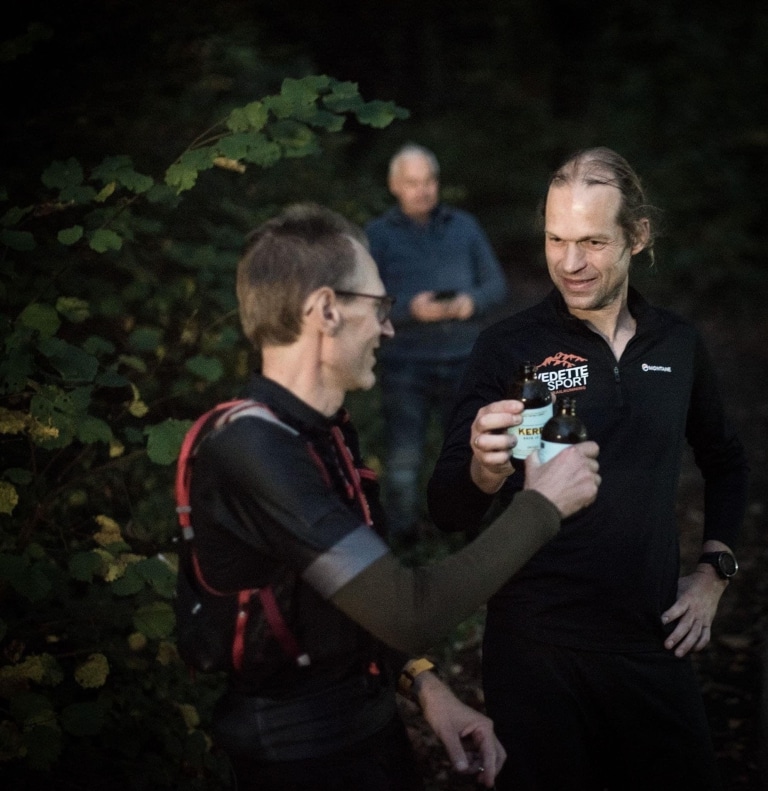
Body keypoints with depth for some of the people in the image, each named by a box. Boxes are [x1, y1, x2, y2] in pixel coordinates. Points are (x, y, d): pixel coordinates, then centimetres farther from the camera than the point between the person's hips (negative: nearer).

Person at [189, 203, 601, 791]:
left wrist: (424, 684, -2)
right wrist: (541, 508, -18)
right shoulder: (253, 452, -27)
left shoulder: (329, 429, 4)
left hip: (372, 724, 8)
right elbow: (410, 614, -28)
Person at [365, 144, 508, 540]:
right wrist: (410, 310, -22)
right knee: (404, 459, -1)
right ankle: (403, 541, 10)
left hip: (463, 359, 3)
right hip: (405, 363, -3)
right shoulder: (377, 234, 1)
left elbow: (497, 283, 11)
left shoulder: (464, 225, 10)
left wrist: (473, 301, -11)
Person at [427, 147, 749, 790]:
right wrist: (483, 472, -33)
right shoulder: (510, 347, -8)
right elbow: (447, 513, -12)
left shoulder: (678, 344, 4)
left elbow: (725, 461, 21)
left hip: (654, 640, 4)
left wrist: (715, 571, 10)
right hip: (540, 646, -3)